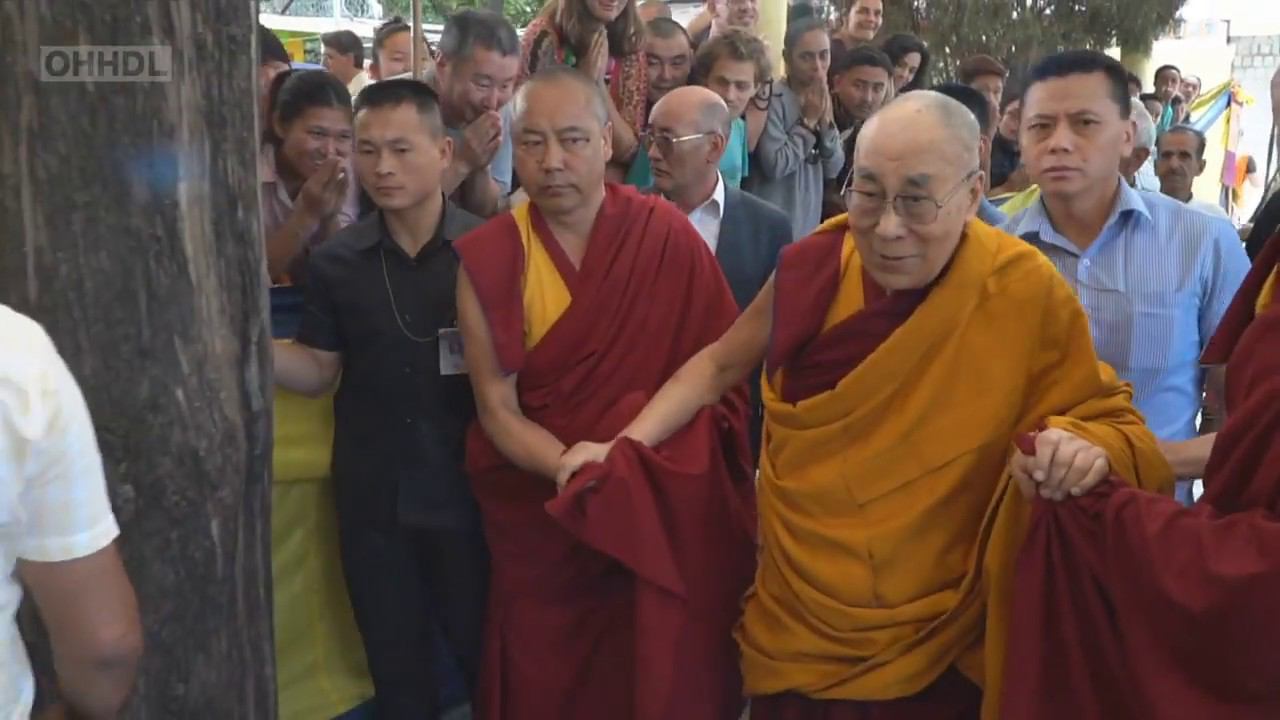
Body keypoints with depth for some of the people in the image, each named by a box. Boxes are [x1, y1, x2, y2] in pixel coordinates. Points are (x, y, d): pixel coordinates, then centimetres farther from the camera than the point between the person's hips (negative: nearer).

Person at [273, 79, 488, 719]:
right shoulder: (335, 263, 0)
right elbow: (319, 370, 3)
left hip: (467, 487, -2)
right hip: (372, 494, 3)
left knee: (485, 648, 14)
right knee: (394, 660, 18)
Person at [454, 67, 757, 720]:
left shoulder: (666, 234, -8)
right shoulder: (488, 259, -8)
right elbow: (498, 409, -9)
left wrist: (640, 456, -16)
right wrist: (582, 472, -24)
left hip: (667, 511, 0)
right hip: (544, 517, 0)